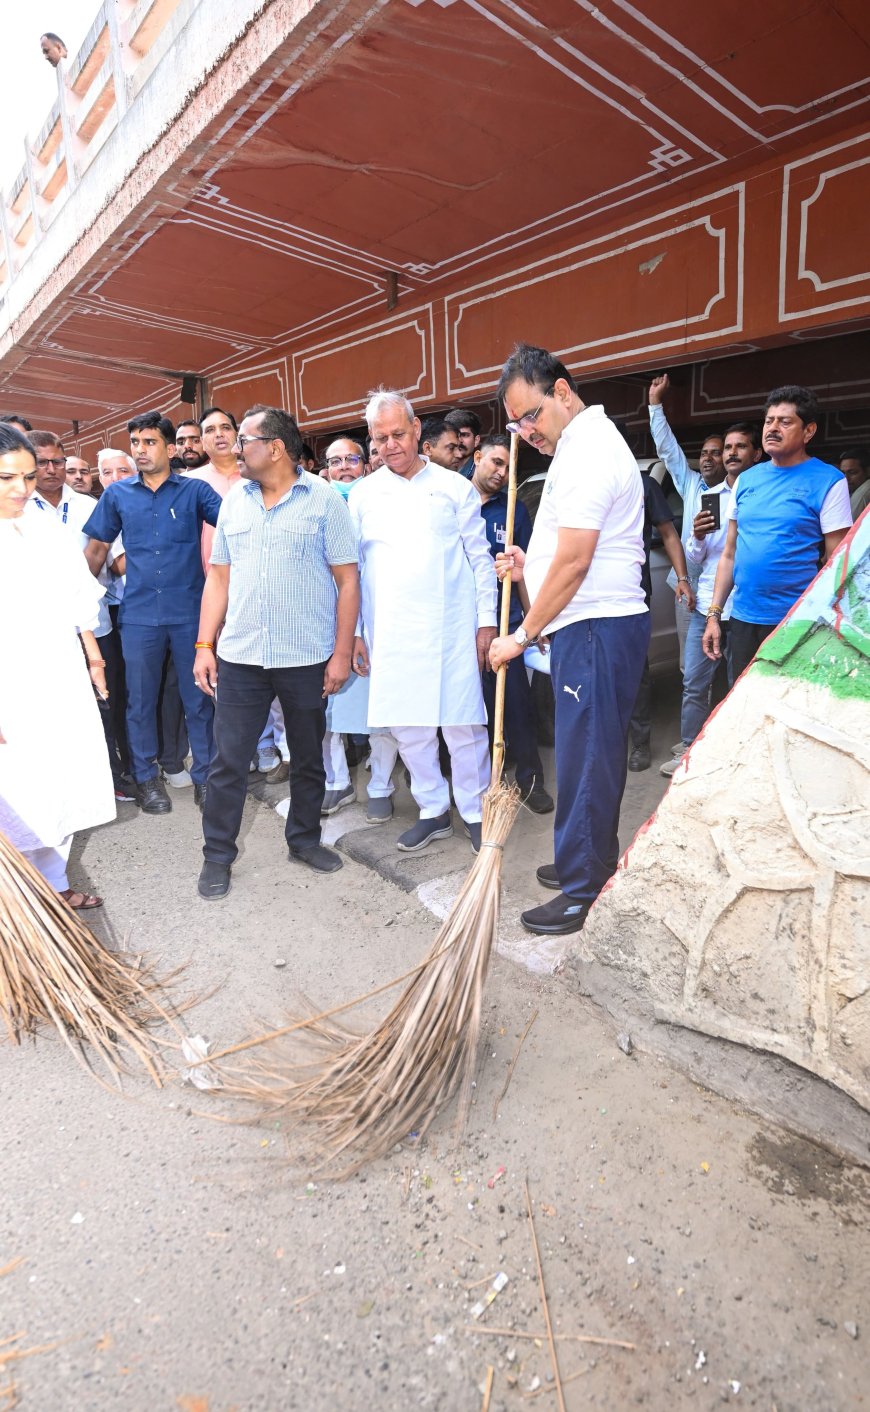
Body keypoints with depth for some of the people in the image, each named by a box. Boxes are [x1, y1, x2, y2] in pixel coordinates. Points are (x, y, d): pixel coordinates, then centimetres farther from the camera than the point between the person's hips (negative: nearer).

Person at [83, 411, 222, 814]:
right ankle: (146, 777, 25)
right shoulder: (117, 494, 7)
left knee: (198, 698, 7)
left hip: (190, 611, -1)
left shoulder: (195, 490, 1)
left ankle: (205, 774, 21)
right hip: (139, 614, 2)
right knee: (140, 700, 10)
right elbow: (97, 547, 14)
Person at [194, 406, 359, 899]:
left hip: (308, 658, -2)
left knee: (309, 757, 12)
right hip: (240, 656, 3)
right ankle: (218, 855, 19)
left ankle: (304, 838, 31)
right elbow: (219, 578, 12)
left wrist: (342, 652, -9)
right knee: (228, 761, 5)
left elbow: (348, 580, -4)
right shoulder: (234, 501, 10)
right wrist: (204, 645, 5)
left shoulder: (324, 499, -3)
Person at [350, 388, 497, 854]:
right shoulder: (363, 495, 9)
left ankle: (475, 812, 18)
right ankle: (433, 811, 24)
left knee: (463, 724, 1)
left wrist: (487, 620, 0)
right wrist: (353, 632, 5)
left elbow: (480, 557, 5)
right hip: (390, 633, 2)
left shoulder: (454, 487, 5)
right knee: (407, 726, 6)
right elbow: (350, 568, 10)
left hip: (451, 628, -2)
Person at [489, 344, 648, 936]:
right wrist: (529, 566, 11)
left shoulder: (587, 449, -13)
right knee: (592, 752, 17)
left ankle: (585, 892, 7)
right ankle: (594, 861, 30)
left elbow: (574, 561, -19)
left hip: (595, 627, -11)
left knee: (586, 757, -4)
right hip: (591, 624, 11)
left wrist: (524, 634, -12)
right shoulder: (587, 442, 21)